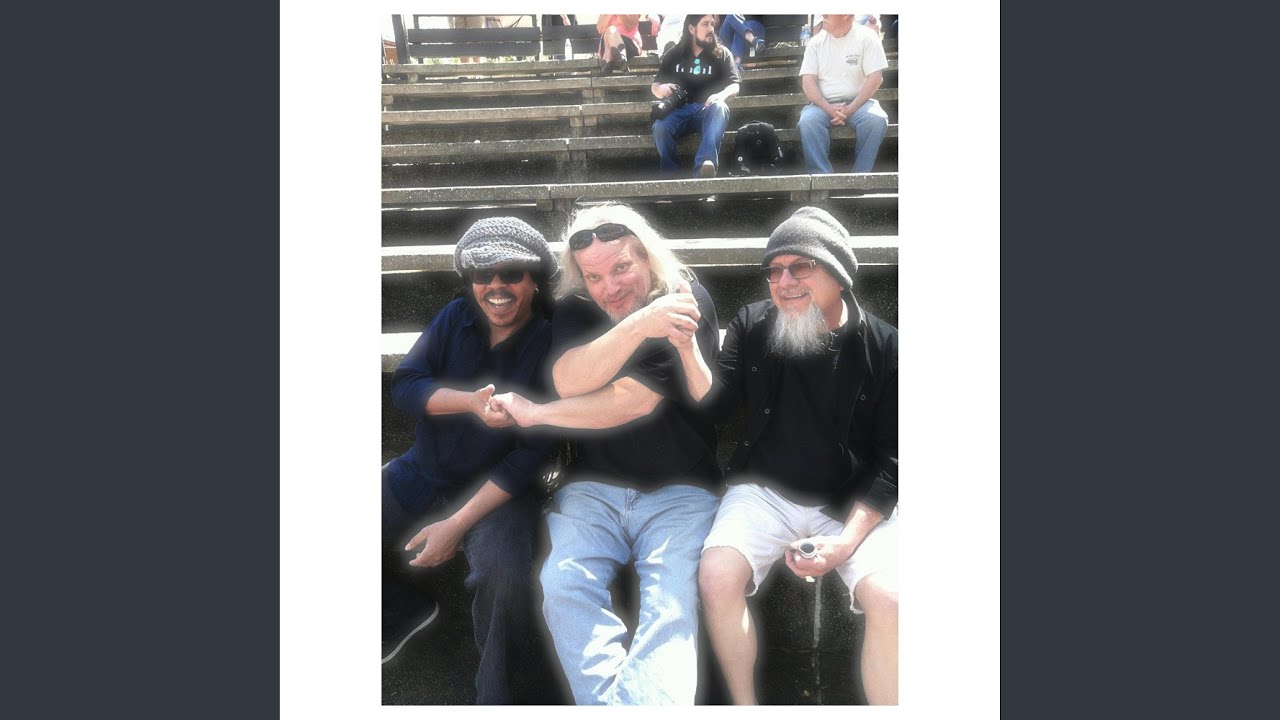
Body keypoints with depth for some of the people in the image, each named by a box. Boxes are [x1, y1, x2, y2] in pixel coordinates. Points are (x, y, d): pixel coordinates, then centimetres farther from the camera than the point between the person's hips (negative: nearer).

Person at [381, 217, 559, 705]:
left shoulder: (550, 347, -12)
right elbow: (404, 386, -7)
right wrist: (471, 401, -28)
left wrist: (457, 524, -20)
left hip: (497, 490, -5)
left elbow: (531, 454, -15)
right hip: (420, 476, 5)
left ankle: (493, 694, -6)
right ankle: (400, 613, 23)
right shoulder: (457, 318, 0)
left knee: (505, 572, -33)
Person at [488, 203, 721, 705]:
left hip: (679, 490, -2)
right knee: (563, 585, -25)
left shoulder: (685, 301, -5)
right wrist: (638, 325, -28)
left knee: (672, 606, -27)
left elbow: (634, 400, -15)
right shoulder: (574, 310, 8)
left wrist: (535, 414, -7)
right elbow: (569, 382, -13)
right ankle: (607, 701, -26)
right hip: (593, 488, 3)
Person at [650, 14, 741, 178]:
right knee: (659, 127, -33)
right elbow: (655, 86, 16)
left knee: (720, 108, -38)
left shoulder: (722, 53, 11)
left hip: (708, 110, -1)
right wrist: (660, 89, -11)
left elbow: (734, 85, 4)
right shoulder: (674, 54, 14)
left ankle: (705, 164, -56)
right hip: (680, 110, 1)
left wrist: (722, 95, -21)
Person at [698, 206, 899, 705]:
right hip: (764, 492, 1)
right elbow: (714, 403, -5)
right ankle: (744, 709, -3)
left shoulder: (884, 348, -6)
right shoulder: (752, 327, -1)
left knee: (890, 600, -27)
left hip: (854, 504, -1)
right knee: (717, 578, -25)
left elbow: (890, 459, -5)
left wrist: (846, 541, -17)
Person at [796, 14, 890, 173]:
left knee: (876, 119, -32)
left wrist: (850, 109, -16)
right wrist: (828, 108, -16)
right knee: (808, 121, -31)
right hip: (824, 104, 1)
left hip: (857, 102, -1)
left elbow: (875, 78, -6)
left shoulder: (867, 37, 0)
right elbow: (807, 81, 0)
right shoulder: (816, 42, 7)